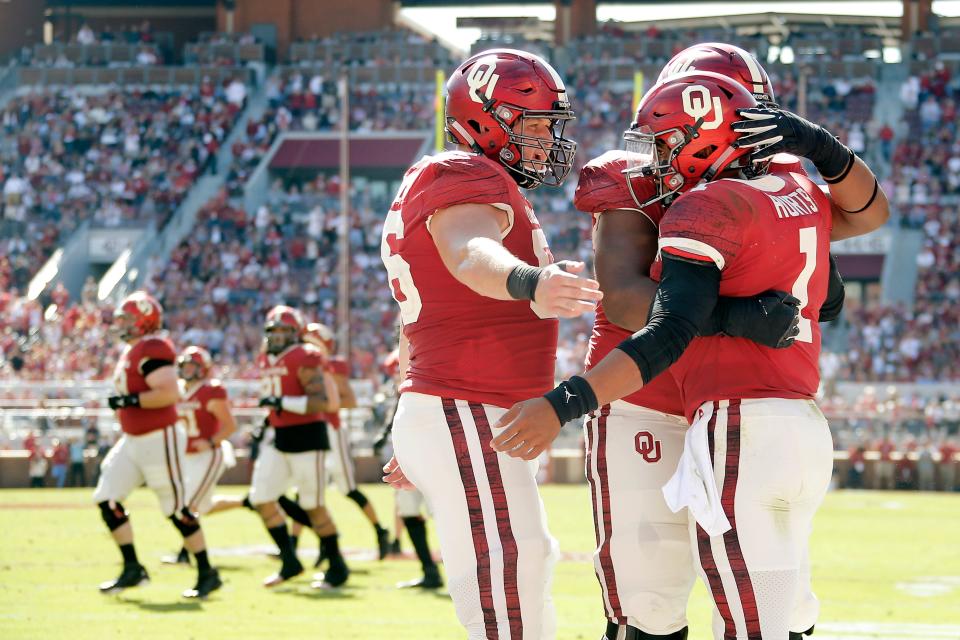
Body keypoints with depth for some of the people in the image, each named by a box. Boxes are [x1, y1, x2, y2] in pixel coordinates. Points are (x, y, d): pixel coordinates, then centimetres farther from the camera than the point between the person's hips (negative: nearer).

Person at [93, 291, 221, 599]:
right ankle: (132, 569, 9)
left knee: (177, 509, -3)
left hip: (159, 440, -10)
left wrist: (130, 400, -24)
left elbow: (169, 392, -28)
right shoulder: (133, 350, 13)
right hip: (133, 442, 10)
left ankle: (207, 574, 8)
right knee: (107, 500, 4)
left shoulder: (152, 349, -18)